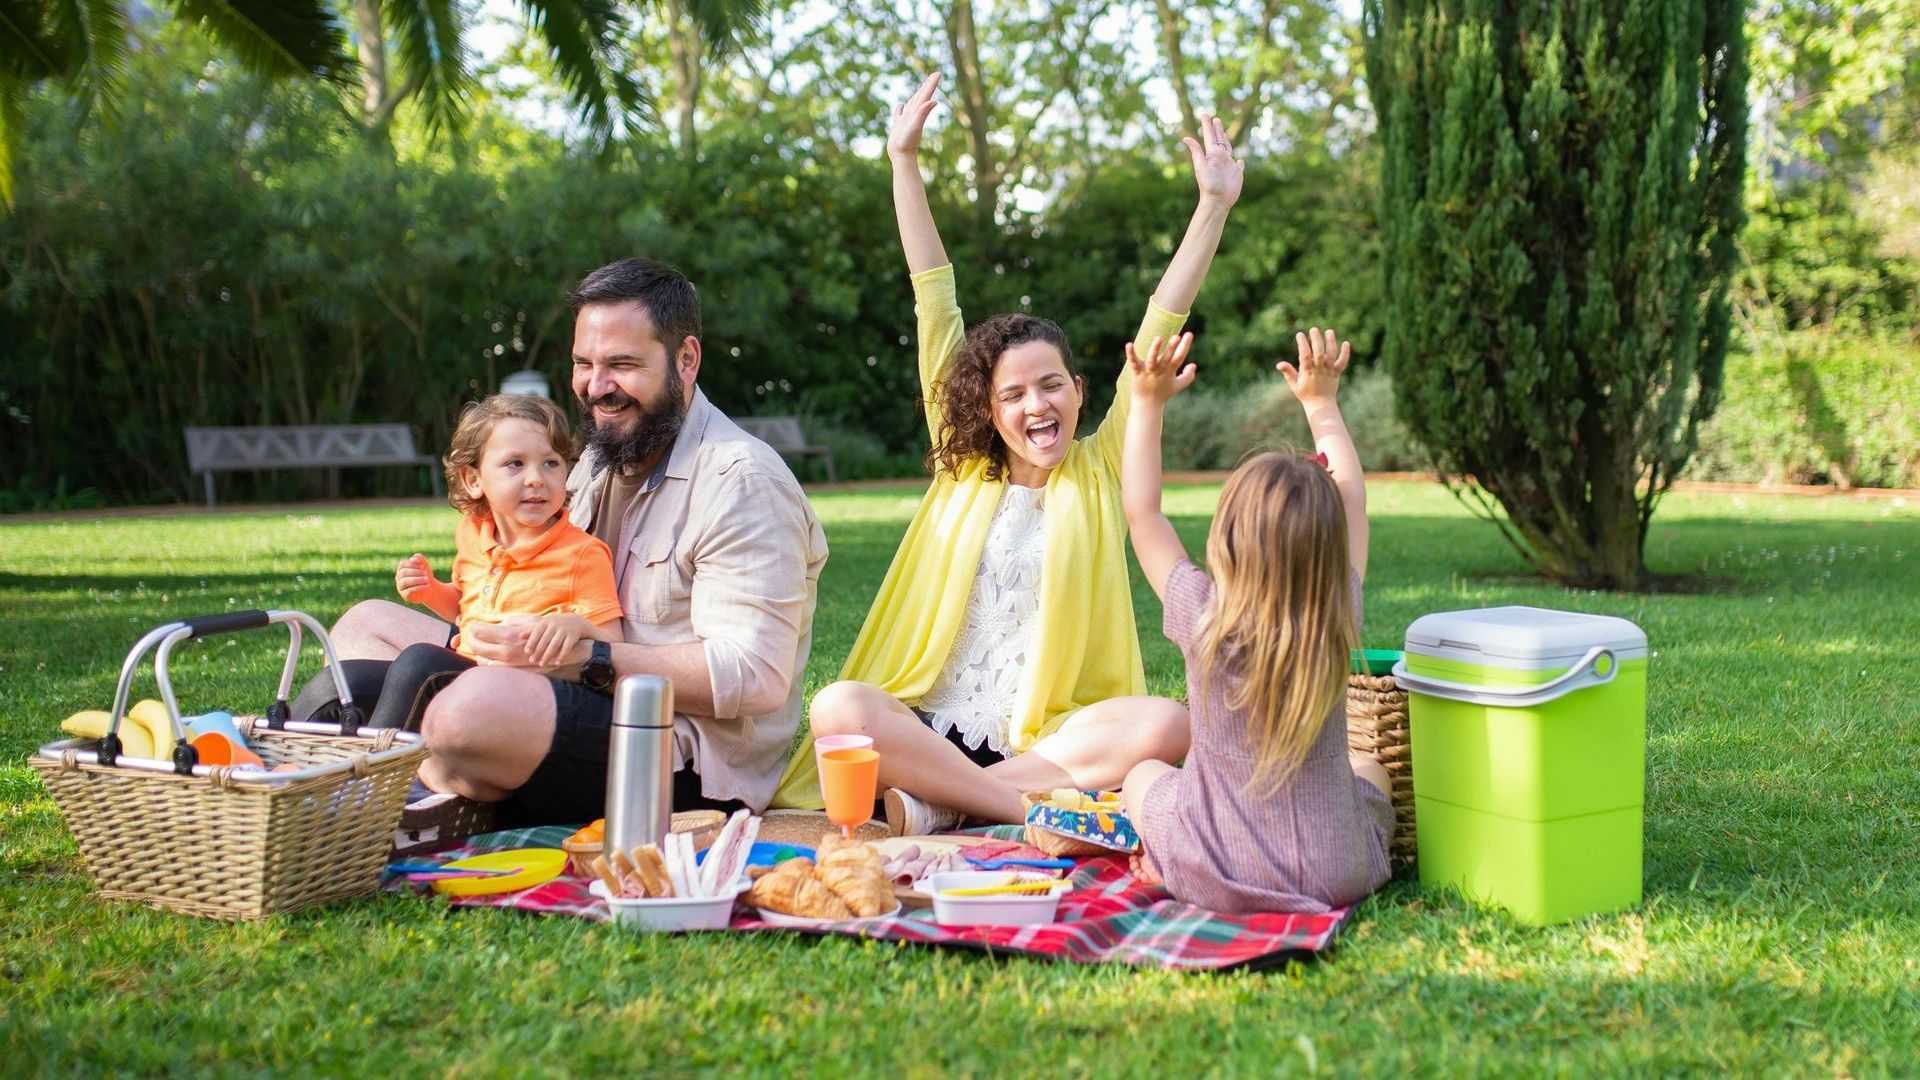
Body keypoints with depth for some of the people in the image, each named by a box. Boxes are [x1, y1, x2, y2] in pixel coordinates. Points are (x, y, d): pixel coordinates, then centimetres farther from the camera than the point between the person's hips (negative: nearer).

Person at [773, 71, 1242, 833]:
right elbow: (935, 307, 11)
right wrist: (904, 161, 13)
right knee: (838, 707, -30)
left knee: (1166, 724, -31)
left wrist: (1214, 206, 1)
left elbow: (1159, 331, 5)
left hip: (1050, 738, 0)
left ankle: (940, 803, -25)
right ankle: (1040, 813, -28)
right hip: (929, 731, 0)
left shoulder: (1099, 472, 10)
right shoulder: (962, 471, 12)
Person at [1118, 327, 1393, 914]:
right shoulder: (1339, 623, -12)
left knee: (1143, 773, 27)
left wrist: (1149, 402, 3)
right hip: (1333, 879, 2)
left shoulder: (1204, 620, -18)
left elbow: (1141, 512, -3)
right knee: (1370, 771, 32)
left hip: (1214, 875, -1)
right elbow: (1352, 499, 5)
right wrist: (1321, 403, 17)